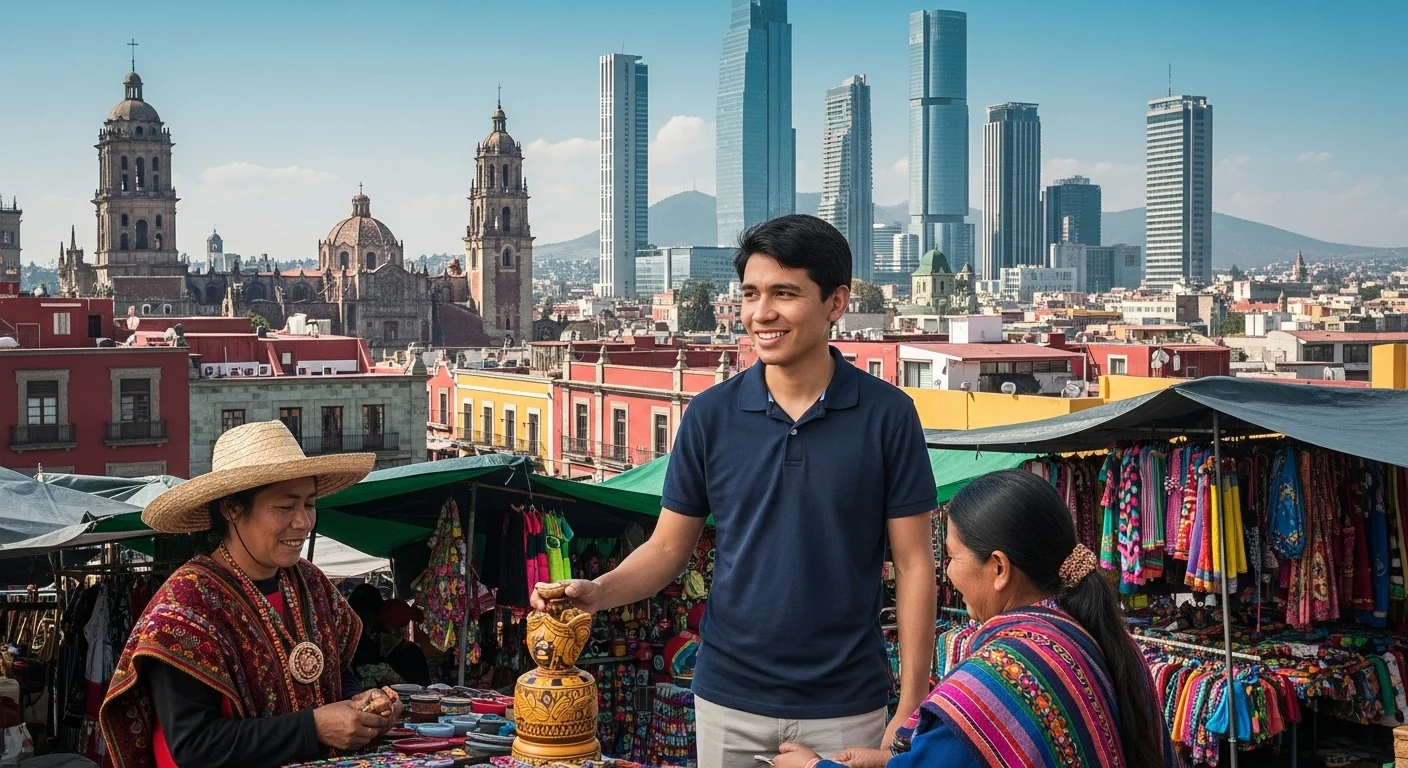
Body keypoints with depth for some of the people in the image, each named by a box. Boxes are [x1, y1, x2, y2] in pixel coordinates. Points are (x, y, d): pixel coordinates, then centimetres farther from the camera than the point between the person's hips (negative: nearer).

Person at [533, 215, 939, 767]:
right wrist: (598, 592, -17)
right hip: (729, 704, 2)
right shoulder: (711, 414, -2)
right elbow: (668, 547, 3)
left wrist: (910, 710, -8)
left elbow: (913, 565, -4)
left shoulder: (887, 414, -7)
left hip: (845, 709, -2)